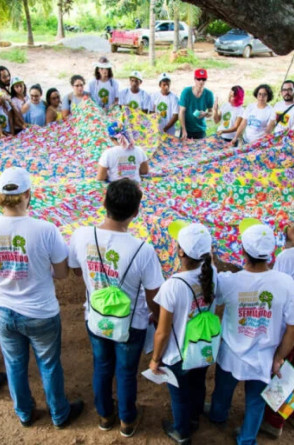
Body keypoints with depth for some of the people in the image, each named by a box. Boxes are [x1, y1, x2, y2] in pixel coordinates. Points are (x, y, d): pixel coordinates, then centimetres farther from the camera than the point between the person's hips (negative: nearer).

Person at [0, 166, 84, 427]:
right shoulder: (45, 230, -25)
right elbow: (62, 274, -13)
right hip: (41, 314, -3)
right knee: (49, 366, 20)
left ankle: (24, 414, 47)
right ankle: (60, 415, 42)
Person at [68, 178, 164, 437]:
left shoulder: (81, 236, -23)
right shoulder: (143, 250, -32)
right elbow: (153, 298, -19)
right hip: (131, 324, -3)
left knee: (102, 367, 27)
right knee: (126, 372, 22)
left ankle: (105, 416, 50)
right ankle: (127, 421, 46)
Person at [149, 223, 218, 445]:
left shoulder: (172, 286, -35)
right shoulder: (212, 272, -21)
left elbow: (162, 333, -23)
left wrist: (155, 359, -7)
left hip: (179, 356, -5)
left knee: (180, 395, 24)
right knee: (198, 386, 33)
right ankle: (194, 419, 62)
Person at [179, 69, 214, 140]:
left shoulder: (209, 94, -6)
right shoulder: (186, 91, -11)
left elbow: (211, 112, 4)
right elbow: (182, 112, -11)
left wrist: (205, 114, -20)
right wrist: (184, 130, -18)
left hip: (200, 129, 2)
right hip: (186, 128, -2)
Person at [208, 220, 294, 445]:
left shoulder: (227, 281, -25)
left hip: (231, 355, 1)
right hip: (263, 358, -1)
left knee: (223, 391, 31)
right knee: (256, 401, 25)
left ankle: (218, 416, 60)